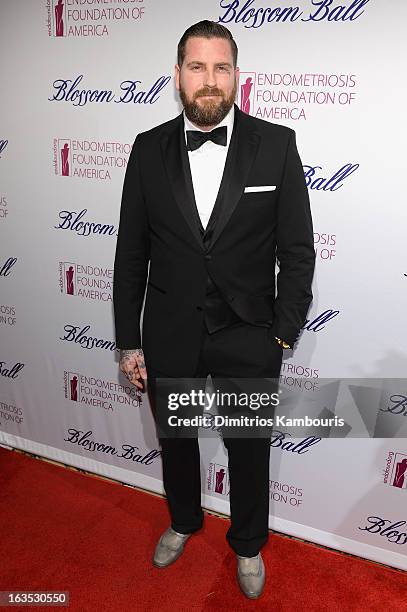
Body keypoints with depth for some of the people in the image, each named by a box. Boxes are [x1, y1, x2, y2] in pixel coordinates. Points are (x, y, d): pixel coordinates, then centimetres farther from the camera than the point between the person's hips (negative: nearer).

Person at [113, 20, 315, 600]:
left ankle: (248, 544, 48)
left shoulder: (276, 144, -8)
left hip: (248, 341, -1)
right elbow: (131, 253, 0)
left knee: (249, 452, 18)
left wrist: (282, 336, -7)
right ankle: (183, 521, 55)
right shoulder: (149, 148, -3)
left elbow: (297, 252, -5)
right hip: (169, 339, 2)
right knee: (175, 441, 23)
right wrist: (129, 341, 1)